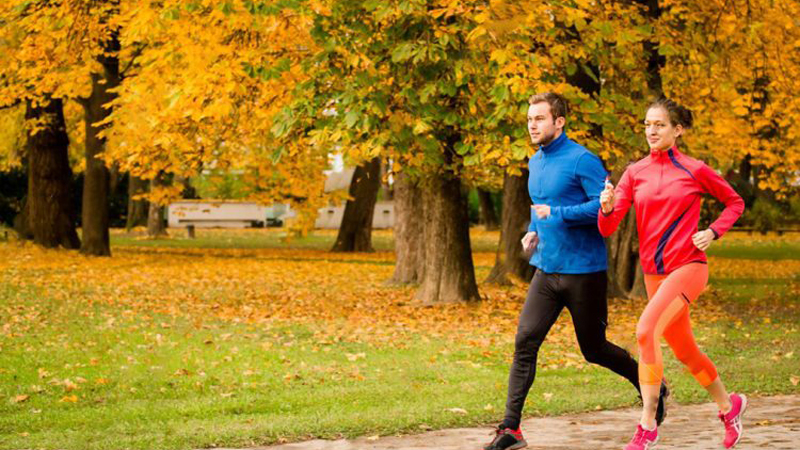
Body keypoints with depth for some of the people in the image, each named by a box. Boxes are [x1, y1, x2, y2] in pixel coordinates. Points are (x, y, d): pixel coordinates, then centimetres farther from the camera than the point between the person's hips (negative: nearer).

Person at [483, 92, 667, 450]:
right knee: (524, 342, -8)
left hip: (583, 272, -6)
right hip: (546, 271, 7)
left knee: (594, 349, 6)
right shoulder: (535, 163, 12)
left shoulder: (581, 160, -13)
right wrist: (534, 230, 9)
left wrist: (557, 214, -23)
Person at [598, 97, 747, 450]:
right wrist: (607, 207, -24)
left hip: (688, 266, -5)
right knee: (683, 349, 16)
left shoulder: (695, 170, -4)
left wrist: (713, 233, -5)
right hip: (654, 272, 5)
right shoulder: (635, 173, 4)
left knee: (646, 330, -25)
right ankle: (728, 405, 40)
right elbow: (607, 228, -2)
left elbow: (735, 202, 11)